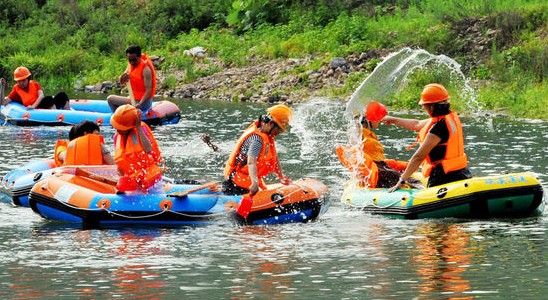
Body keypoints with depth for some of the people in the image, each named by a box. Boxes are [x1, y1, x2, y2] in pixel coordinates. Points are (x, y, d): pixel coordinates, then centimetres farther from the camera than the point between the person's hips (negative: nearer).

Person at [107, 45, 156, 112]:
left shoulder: (145, 69, -22)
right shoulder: (131, 64, 3)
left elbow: (149, 91, -28)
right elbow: (121, 82, 7)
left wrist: (139, 105, -40)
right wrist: (123, 77, -18)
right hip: (134, 98, 9)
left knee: (110, 99, -6)